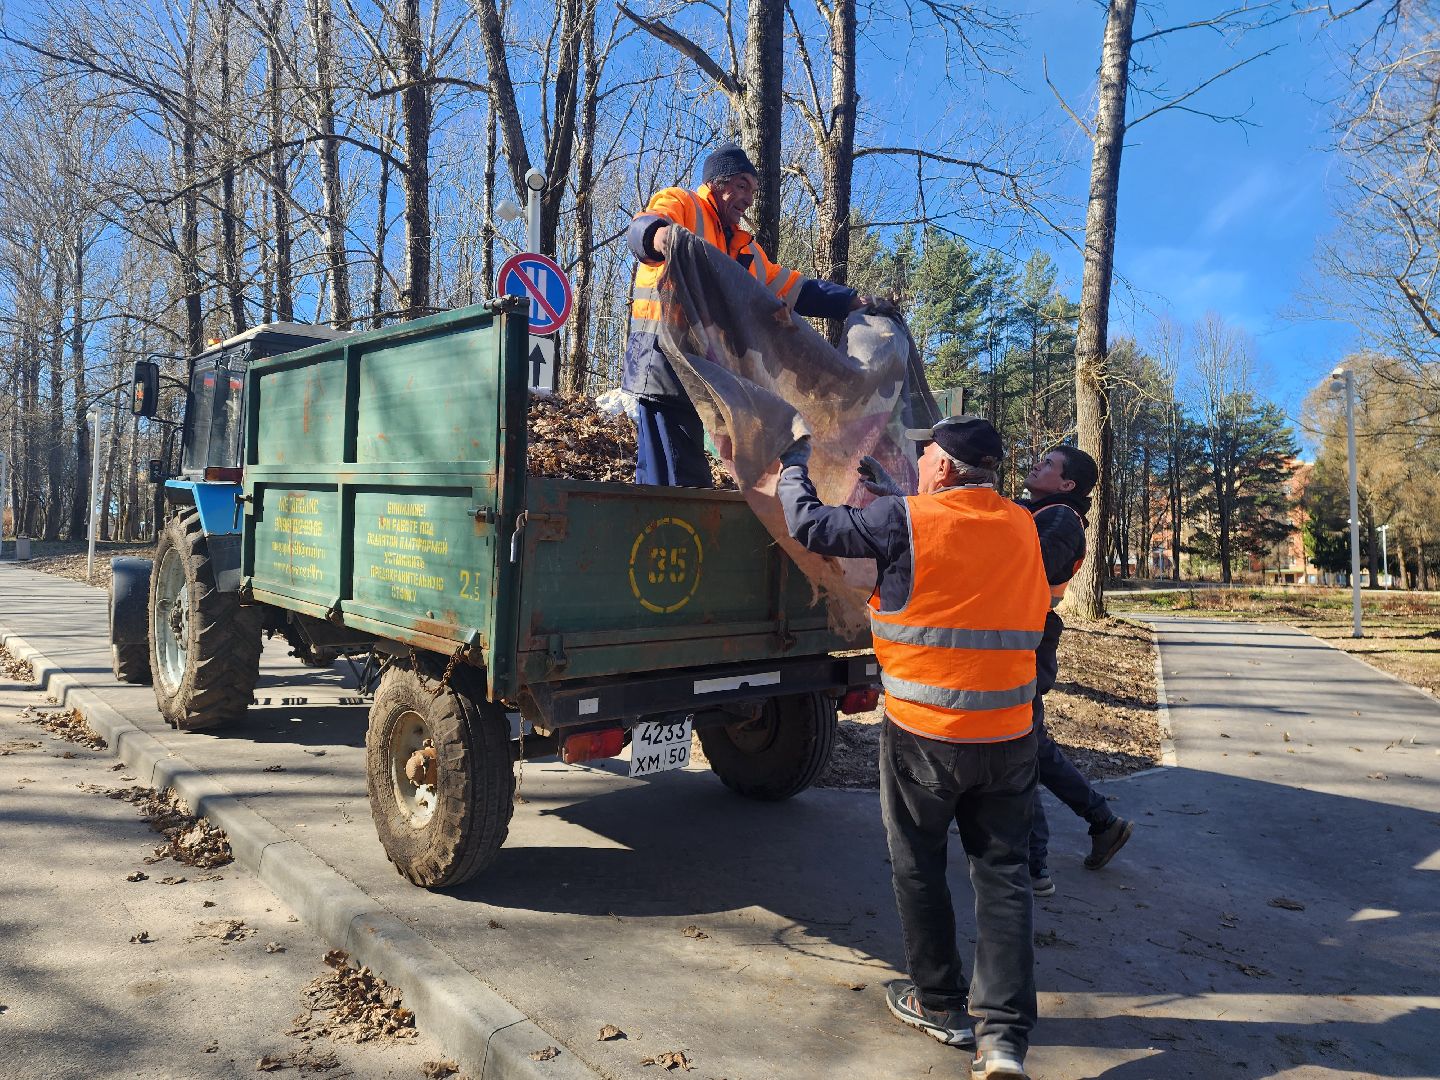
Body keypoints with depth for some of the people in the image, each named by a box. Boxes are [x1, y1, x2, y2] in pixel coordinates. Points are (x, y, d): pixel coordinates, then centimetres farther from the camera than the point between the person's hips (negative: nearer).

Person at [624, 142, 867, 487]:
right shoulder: (679, 203, 5)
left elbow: (795, 289, 28)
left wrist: (851, 302, 16)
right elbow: (643, 228, -17)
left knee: (690, 478, 6)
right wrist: (659, 233, -42)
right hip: (665, 365, -8)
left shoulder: (744, 247, 30)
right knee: (676, 480, -14)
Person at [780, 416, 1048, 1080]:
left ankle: (938, 1004, 29)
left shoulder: (906, 522, -13)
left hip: (923, 733, -4)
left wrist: (793, 465, 14)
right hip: (1009, 737, 4)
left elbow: (808, 524, -6)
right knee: (1003, 873, 12)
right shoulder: (1024, 529, 3)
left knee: (919, 868, 15)